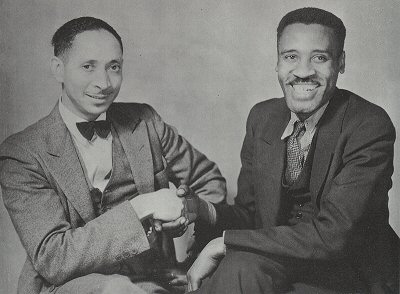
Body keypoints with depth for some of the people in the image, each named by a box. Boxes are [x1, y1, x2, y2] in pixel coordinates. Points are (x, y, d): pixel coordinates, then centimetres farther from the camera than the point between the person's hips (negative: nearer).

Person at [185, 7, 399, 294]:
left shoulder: (371, 126, -17)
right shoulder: (262, 117, 1)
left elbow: (333, 235, -25)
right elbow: (248, 212, 6)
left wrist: (223, 242, -23)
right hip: (278, 258, 4)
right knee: (240, 267, -27)